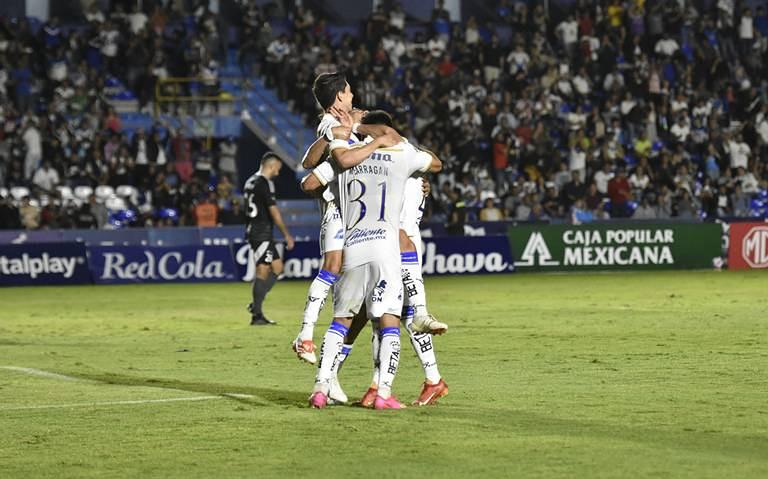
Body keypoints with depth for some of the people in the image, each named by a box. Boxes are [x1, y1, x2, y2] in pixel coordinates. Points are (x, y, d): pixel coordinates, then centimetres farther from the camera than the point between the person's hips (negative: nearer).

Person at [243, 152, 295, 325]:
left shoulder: (250, 182, 16)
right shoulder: (264, 183, -14)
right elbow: (274, 212, -16)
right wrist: (287, 235, -11)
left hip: (253, 231, 10)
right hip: (262, 233, -10)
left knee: (277, 267, 12)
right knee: (263, 271, -7)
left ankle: (256, 305, 7)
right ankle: (257, 315, -6)